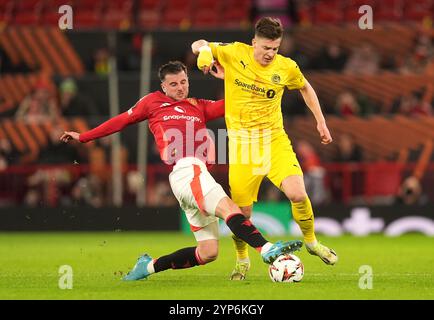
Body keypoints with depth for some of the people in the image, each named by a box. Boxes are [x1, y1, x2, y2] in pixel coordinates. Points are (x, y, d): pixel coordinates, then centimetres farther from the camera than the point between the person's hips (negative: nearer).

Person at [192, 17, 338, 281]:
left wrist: (321, 122, 17)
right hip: (242, 144, 0)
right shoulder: (234, 54, -7)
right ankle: (242, 261, 27)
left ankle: (311, 241, 10)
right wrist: (204, 51, -20)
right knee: (242, 212, 0)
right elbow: (198, 45, 4)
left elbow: (305, 88, 17)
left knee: (298, 194, -19)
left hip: (274, 139, 0)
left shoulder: (286, 68, -3)